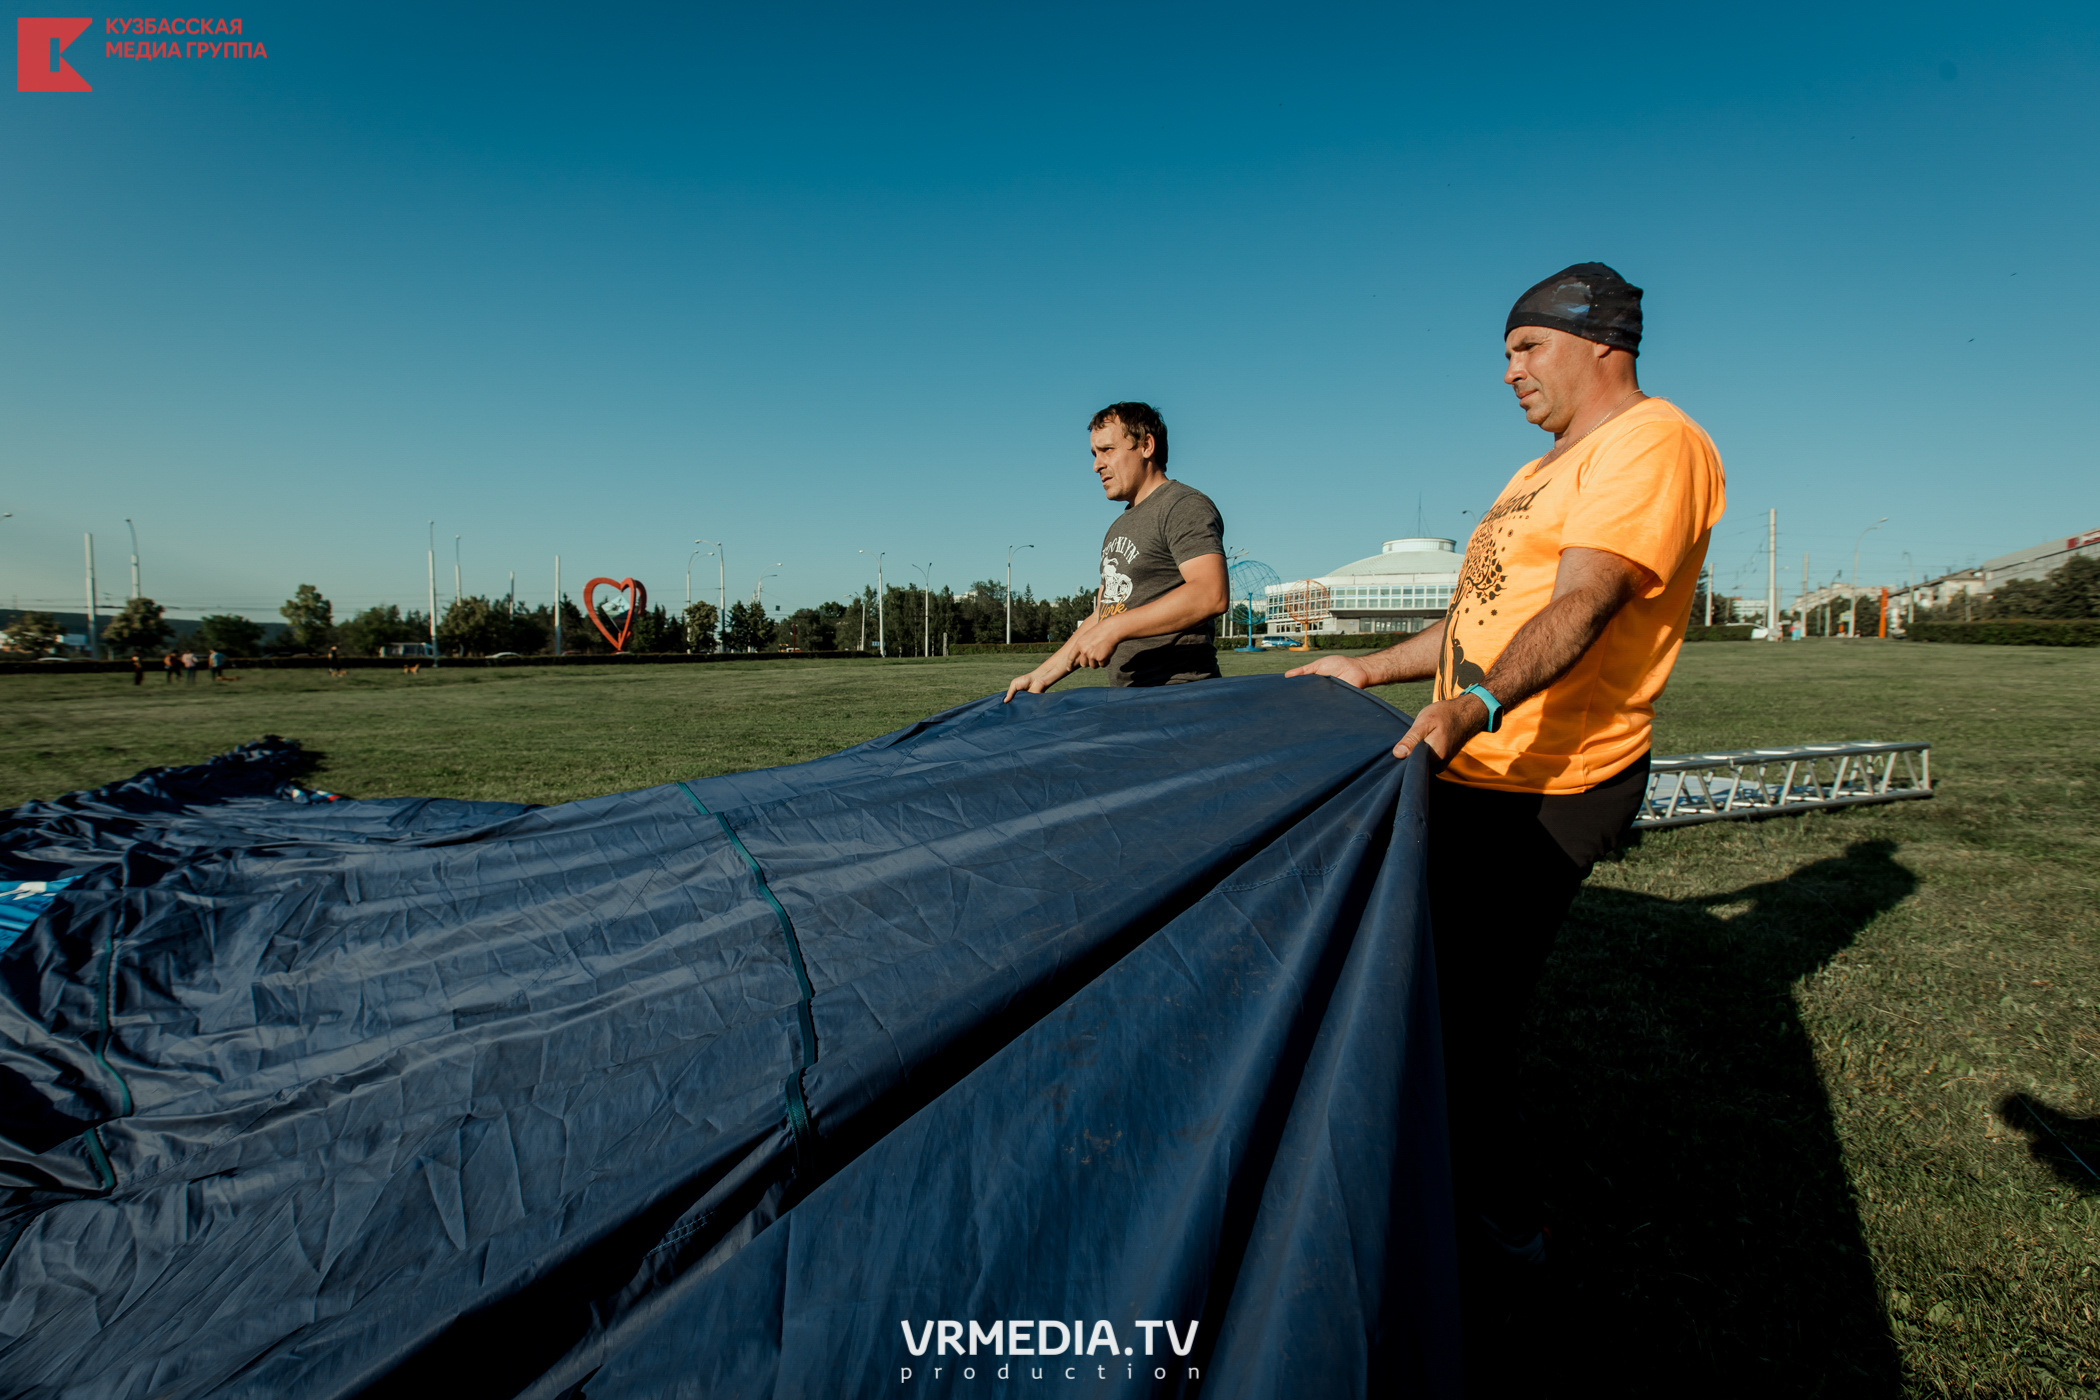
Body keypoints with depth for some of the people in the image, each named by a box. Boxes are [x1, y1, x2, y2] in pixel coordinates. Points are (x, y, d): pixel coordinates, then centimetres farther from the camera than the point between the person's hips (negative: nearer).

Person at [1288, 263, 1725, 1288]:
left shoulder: (1653, 442, -11)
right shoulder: (1541, 472, 22)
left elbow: (1582, 607, -27)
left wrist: (1476, 703, -42)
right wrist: (1367, 672, 19)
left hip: (1547, 787, -10)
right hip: (1475, 776, 10)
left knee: (1466, 1013, -5)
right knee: (1428, 976, 19)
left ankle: (1500, 1223, 16)